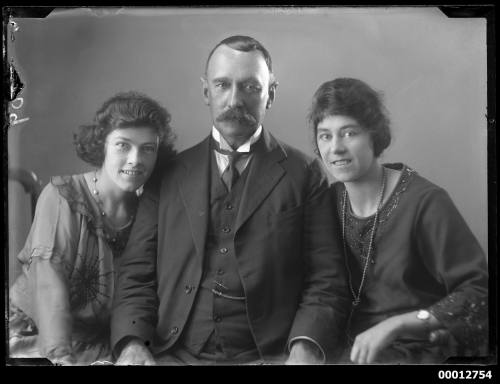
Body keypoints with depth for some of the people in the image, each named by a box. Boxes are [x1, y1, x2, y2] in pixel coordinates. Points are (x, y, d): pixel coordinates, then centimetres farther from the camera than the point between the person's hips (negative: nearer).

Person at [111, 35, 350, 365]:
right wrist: (133, 345, -8)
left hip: (268, 355, -1)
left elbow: (326, 282, 1)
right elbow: (137, 275, 9)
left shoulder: (304, 175, 6)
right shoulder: (168, 175, 12)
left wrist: (306, 348, -16)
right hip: (173, 355, 1)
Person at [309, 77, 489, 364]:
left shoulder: (426, 203, -14)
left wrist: (395, 325, -21)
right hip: (361, 349, 4)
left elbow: (479, 293, -15)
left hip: (426, 350, -4)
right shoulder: (330, 200, 3)